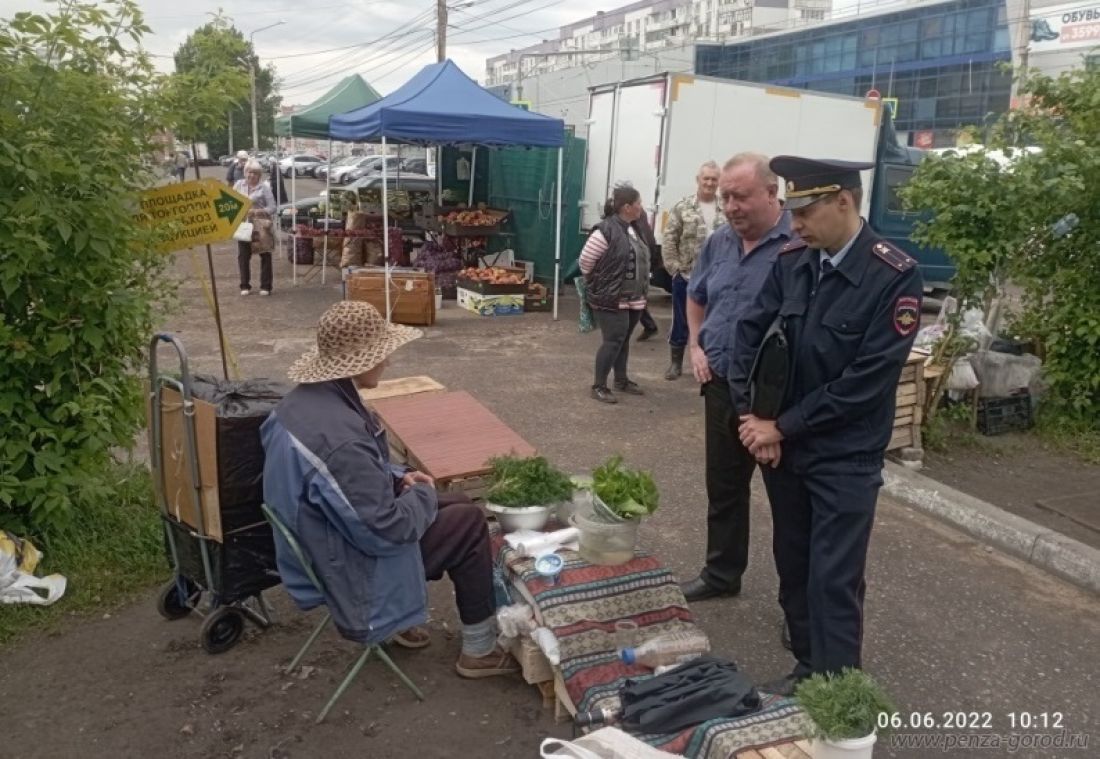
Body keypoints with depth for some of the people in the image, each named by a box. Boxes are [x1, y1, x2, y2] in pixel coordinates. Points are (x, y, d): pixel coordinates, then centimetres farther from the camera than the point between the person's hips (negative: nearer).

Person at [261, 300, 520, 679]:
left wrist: (397, 479, 1)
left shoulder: (303, 400, -4)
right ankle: (479, 651, 16)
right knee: (469, 523, 0)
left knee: (458, 504, 17)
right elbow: (385, 531, -29)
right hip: (348, 572, -9)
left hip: (321, 548, 9)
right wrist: (424, 495, -10)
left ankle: (397, 618, 26)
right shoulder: (338, 438, -36)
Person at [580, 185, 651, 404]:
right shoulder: (606, 230, -18)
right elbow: (586, 260, -13)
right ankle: (599, 386, 5)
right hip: (611, 299, -8)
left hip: (633, 299, 8)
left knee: (624, 340, 17)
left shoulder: (635, 229, 9)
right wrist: (597, 285, 0)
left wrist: (642, 290, 16)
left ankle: (621, 380, 30)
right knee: (613, 340, -6)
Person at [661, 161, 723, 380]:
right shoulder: (683, 208, -2)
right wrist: (673, 267, -7)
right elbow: (668, 240, -3)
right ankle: (675, 363, 23)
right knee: (681, 323, 9)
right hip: (686, 277, -1)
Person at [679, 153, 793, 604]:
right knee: (723, 487, 19)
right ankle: (721, 574, 37)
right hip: (721, 386, 7)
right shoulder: (718, 243, 7)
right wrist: (696, 348, 8)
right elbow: (696, 299, 22)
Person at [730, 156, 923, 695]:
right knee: (792, 568, 16)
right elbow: (749, 333, 3)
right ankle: (807, 671, 35)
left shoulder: (895, 277, -17)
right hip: (781, 443, 5)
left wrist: (783, 427, -15)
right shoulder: (792, 261, -1)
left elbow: (865, 380, -19)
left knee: (833, 582, 1)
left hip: (845, 457, -5)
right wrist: (751, 417, -8)